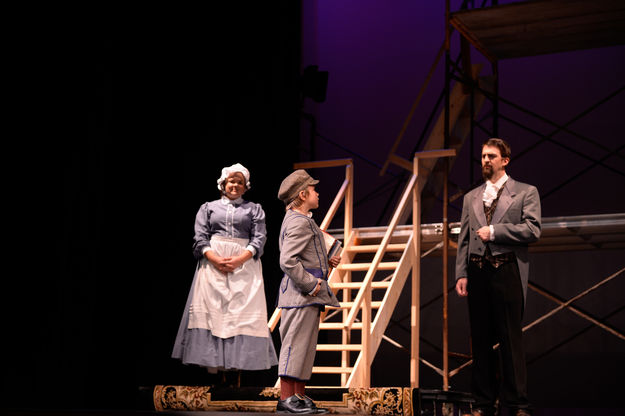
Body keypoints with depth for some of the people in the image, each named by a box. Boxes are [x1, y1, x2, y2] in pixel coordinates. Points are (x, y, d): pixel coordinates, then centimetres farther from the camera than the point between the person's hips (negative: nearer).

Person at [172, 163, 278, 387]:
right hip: (212, 265, 0)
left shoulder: (254, 209, 17)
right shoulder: (208, 208, 17)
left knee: (243, 314, -9)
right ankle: (219, 372, -8)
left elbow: (259, 239, 4)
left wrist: (239, 259, -12)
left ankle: (239, 372, -10)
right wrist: (216, 260, -12)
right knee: (213, 313, -9)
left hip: (244, 264, 0)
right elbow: (200, 239, 6)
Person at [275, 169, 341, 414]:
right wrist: (311, 284, -20)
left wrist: (326, 262, 14)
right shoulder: (299, 222, -14)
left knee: (305, 347, 12)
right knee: (295, 345, -8)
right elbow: (287, 261, -23)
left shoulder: (298, 220, 21)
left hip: (308, 296, 11)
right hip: (300, 295, -11)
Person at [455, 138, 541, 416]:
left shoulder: (526, 193, 6)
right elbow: (464, 239, 14)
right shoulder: (471, 198, 18)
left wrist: (494, 231, -8)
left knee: (511, 339, -3)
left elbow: (532, 230, -6)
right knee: (481, 340, 6)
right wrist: (461, 274, 4)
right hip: (477, 273, 4)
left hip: (507, 271, -4)